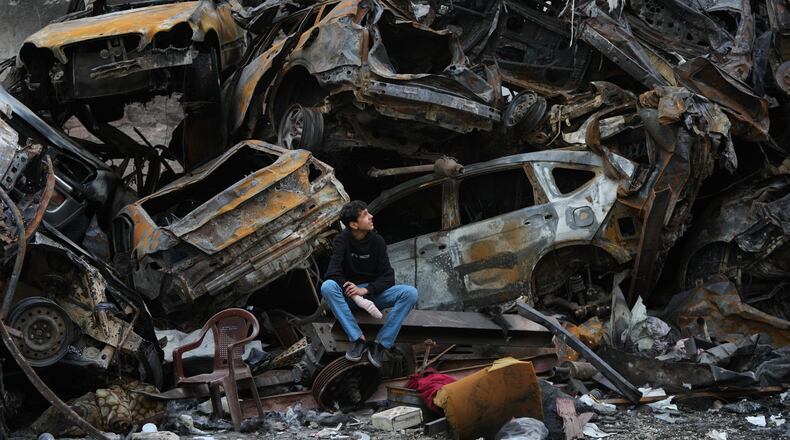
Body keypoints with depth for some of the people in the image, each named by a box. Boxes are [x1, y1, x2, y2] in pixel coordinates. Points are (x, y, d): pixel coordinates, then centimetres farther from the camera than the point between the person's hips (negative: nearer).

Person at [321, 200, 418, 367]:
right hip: (350, 293, -1)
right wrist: (353, 292, -31)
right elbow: (332, 272, -20)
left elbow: (388, 278, -8)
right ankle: (359, 339, -32)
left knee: (410, 293, -24)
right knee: (327, 287, -34)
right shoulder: (343, 239, -9)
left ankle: (380, 344, -24)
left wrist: (366, 290, -24)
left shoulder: (377, 241, -4)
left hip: (374, 291, 2)